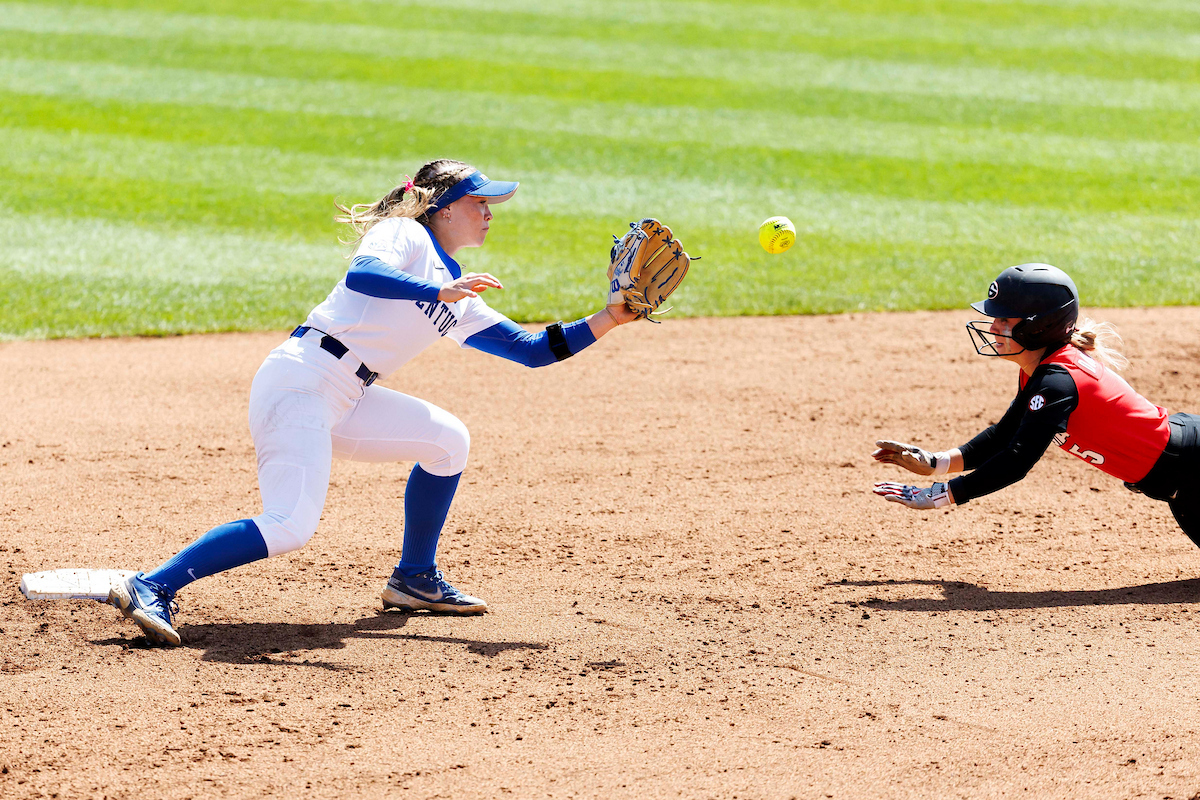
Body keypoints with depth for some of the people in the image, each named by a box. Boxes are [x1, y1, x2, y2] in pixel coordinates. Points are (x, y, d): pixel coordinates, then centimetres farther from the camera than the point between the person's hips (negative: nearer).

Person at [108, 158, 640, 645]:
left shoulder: (460, 303, 22)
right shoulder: (404, 233, -1)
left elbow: (535, 349, 20)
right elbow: (362, 274, -23)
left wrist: (609, 320, 12)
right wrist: (441, 292, -32)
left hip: (342, 403, 9)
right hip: (298, 381, -9)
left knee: (448, 440, 13)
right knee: (290, 527, -23)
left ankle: (414, 579, 20)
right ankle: (153, 588, -25)